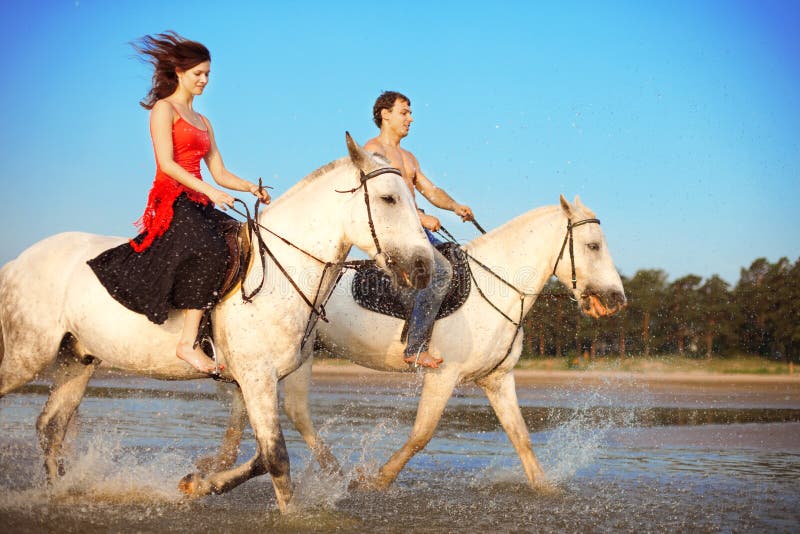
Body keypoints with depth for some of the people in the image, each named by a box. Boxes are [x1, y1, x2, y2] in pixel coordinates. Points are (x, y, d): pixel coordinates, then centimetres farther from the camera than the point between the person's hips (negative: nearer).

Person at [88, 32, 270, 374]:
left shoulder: (202, 122, 24)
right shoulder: (164, 109, 0)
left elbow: (219, 173, 19)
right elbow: (167, 163, -13)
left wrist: (251, 188, 0)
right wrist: (209, 190, -22)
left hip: (197, 204, 9)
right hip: (170, 201, -9)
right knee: (210, 252, -32)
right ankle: (188, 343, -32)